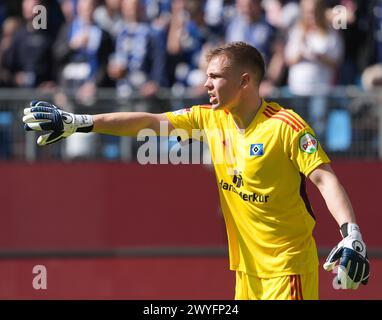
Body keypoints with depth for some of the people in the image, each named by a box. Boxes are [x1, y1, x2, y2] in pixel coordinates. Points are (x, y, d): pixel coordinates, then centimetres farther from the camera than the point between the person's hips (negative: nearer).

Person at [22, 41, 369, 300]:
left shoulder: (286, 126, -13)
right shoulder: (210, 119, 6)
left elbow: (325, 179, -19)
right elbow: (149, 122, 6)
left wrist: (351, 235, -34)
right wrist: (76, 122, 1)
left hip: (288, 265, -7)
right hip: (248, 268, 7)